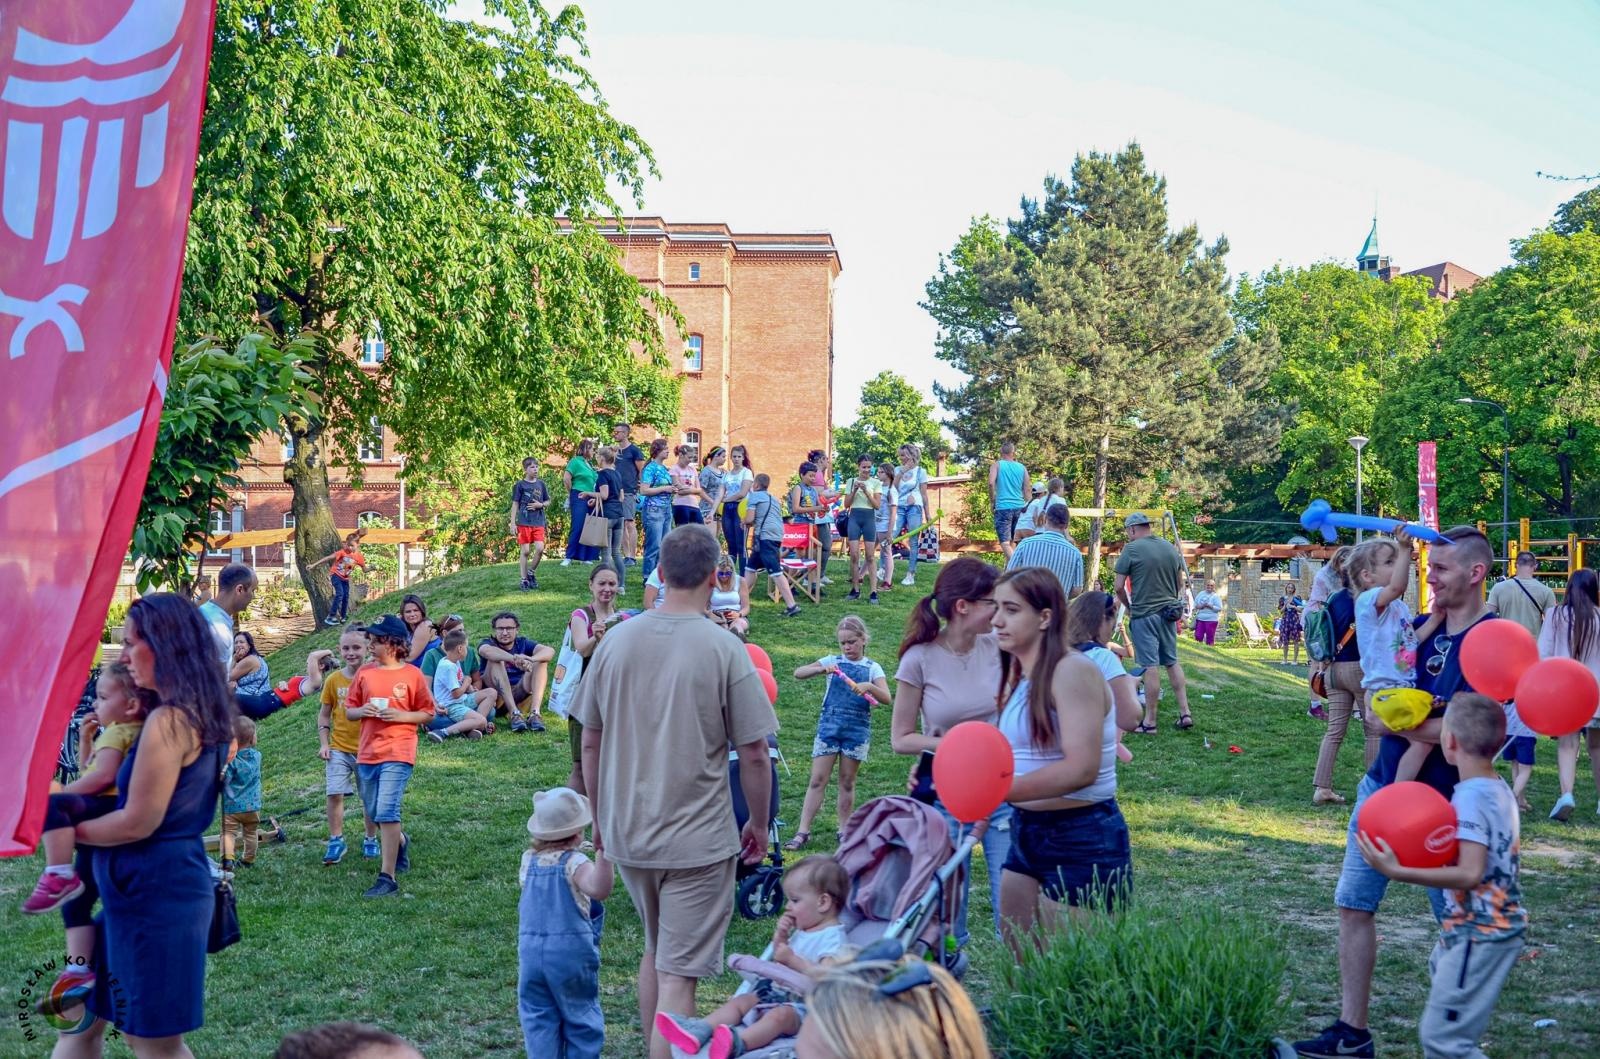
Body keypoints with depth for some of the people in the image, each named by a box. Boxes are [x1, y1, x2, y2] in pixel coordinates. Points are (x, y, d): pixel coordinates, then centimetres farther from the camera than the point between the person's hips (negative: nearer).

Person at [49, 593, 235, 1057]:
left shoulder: (168, 721, -21)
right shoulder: (199, 714, 9)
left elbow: (138, 822, -19)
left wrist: (69, 828, -3)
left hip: (155, 889, -10)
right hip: (168, 881, 10)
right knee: (82, 1014, 19)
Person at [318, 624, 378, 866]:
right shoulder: (334, 680, 0)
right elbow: (324, 714, 7)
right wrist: (323, 744, -1)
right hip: (339, 748, 1)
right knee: (334, 794, -5)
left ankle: (370, 840, 24)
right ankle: (336, 841, 8)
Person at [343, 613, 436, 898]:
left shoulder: (412, 674, -4)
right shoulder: (365, 672, 6)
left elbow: (428, 713, 2)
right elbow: (349, 710, 12)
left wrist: (401, 715, -14)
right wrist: (362, 711, -10)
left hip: (398, 753, -5)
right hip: (367, 753, 5)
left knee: (386, 813, -16)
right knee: (375, 814, 16)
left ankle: (387, 878, -14)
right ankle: (401, 842, 47)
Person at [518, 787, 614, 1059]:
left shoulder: (528, 861, 3)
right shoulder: (574, 862, -14)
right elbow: (599, 890, -32)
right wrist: (602, 853, -42)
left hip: (531, 952, 4)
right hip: (572, 951, -4)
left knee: (537, 1016, 9)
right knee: (581, 1016, 9)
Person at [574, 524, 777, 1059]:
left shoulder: (617, 640, -1)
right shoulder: (724, 649, -14)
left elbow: (590, 742, 6)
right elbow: (754, 755, -10)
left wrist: (600, 816, 18)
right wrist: (758, 826, 5)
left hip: (626, 833, 5)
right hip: (698, 839, -5)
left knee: (655, 953, 25)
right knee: (678, 976, 1)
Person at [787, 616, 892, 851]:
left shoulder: (872, 668, 3)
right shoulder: (832, 661, 4)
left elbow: (887, 699, -8)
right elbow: (798, 673, -5)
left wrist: (870, 686, -27)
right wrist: (821, 669, -22)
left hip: (857, 728, 0)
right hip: (829, 724, 0)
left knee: (847, 782, 9)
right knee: (817, 780, -2)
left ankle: (844, 830, 19)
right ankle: (803, 831, -2)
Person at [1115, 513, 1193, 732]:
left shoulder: (1131, 549, -9)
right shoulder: (1171, 548, 10)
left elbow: (1119, 587, -9)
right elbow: (1180, 584, 17)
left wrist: (1128, 606, 7)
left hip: (1144, 615, -6)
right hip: (1169, 613, 6)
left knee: (1151, 666, -5)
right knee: (1172, 662, 15)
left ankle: (1149, 722, 1)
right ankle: (1185, 713, 13)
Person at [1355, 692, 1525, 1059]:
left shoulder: (1470, 798, -21)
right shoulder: (1499, 789, 7)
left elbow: (1469, 875, -29)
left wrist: (1398, 872, -30)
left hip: (1478, 937, -10)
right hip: (1501, 927, 10)